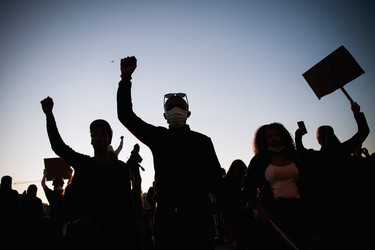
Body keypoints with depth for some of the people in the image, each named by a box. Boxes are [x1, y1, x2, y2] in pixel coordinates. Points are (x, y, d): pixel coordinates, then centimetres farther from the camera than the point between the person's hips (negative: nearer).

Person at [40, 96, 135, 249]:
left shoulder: (121, 168, 4)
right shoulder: (82, 163, 8)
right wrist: (49, 114, -18)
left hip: (113, 233, -1)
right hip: (85, 232, 1)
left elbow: (126, 203, 0)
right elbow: (57, 146, -6)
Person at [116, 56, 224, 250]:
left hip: (198, 215, 0)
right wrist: (126, 79, -5)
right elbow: (126, 116, 4)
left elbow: (215, 179, 4)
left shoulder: (202, 141, 7)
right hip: (166, 216, 1)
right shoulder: (158, 137, 10)